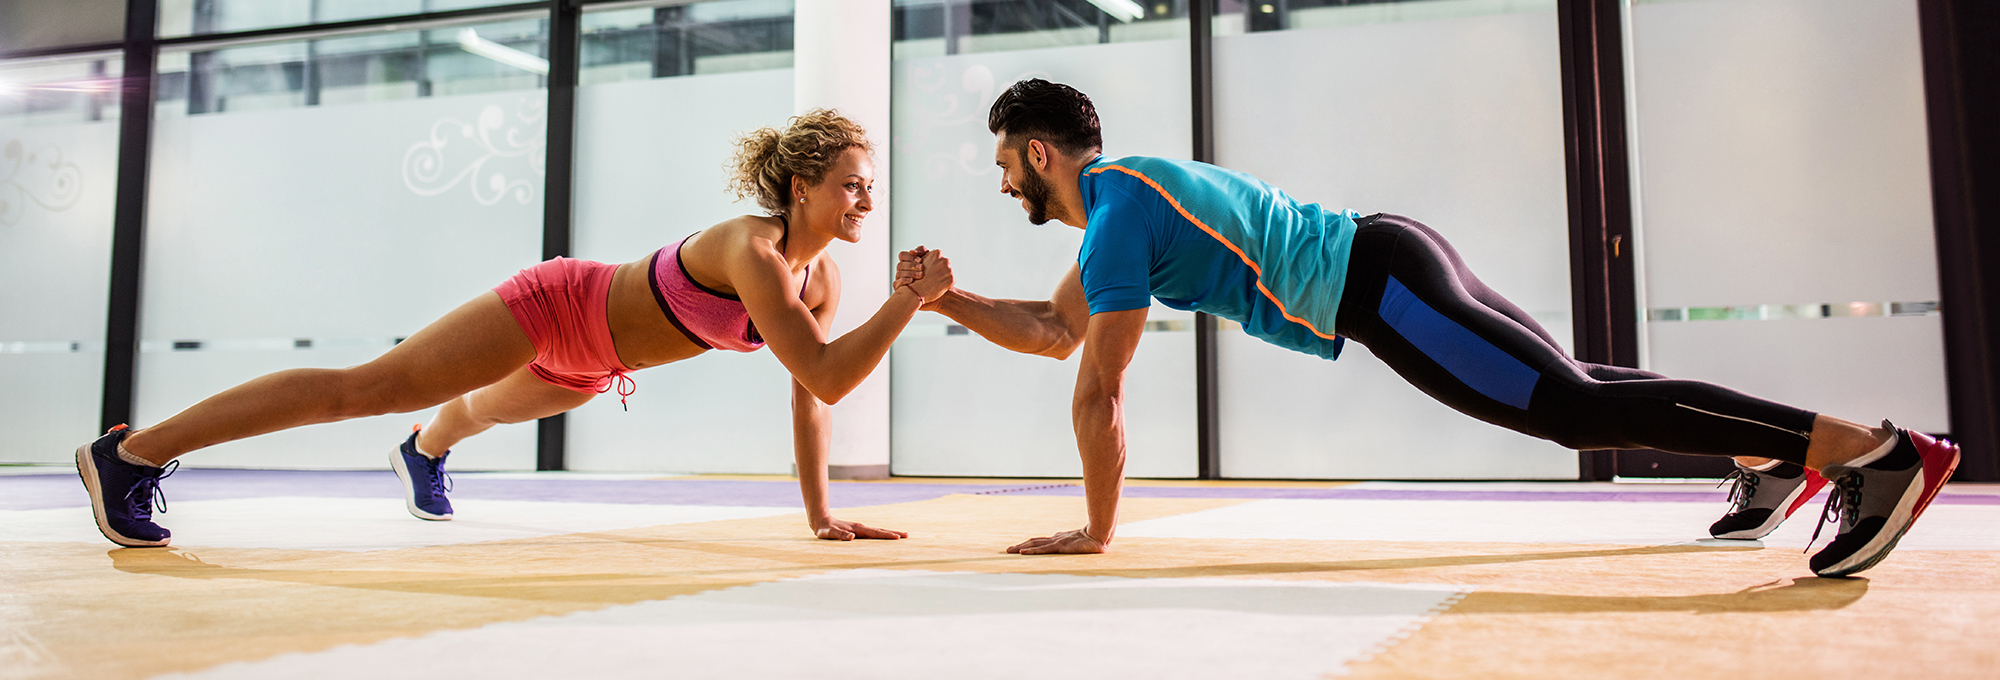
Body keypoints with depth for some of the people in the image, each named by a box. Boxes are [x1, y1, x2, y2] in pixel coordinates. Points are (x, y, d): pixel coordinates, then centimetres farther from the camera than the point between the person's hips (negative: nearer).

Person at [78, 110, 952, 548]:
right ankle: (129, 452, 3)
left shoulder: (821, 275, -10)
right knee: (363, 388, -7)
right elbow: (825, 378, -43)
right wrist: (911, 298, -43)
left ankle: (424, 451, 73)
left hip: (589, 359, 8)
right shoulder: (752, 248, -35)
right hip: (551, 306, -8)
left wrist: (820, 513, -8)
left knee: (489, 408, 38)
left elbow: (808, 394, -4)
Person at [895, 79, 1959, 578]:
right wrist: (943, 299, 25)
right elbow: (1055, 330, 31)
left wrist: (1096, 531, -1)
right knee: (1570, 386, 19)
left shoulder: (1118, 211, -8)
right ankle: (1774, 460, 27)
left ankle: (1875, 448, -19)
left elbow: (1098, 394, -9)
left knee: (1576, 407, -17)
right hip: (1386, 263, 10)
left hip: (1378, 283, -10)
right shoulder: (1121, 196, 22)